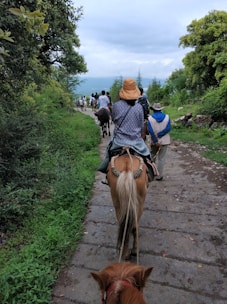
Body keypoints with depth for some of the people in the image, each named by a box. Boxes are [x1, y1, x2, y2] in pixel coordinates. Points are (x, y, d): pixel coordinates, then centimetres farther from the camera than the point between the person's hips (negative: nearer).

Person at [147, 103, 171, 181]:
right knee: (161, 158, 7)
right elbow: (168, 128, -13)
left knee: (152, 157, 20)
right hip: (164, 141, 0)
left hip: (154, 141, 0)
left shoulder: (150, 118, -8)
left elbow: (150, 130, -16)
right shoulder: (166, 117, -3)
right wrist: (159, 134, -15)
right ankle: (159, 176, 11)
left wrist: (156, 141, -14)